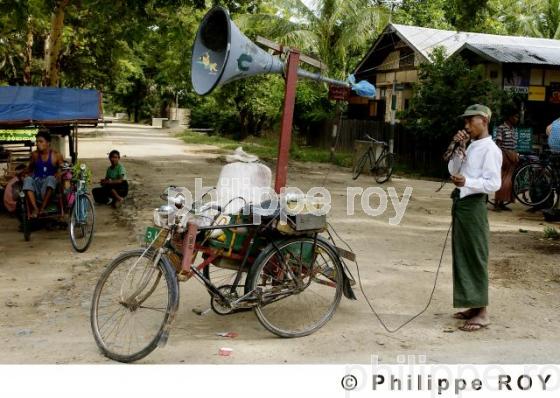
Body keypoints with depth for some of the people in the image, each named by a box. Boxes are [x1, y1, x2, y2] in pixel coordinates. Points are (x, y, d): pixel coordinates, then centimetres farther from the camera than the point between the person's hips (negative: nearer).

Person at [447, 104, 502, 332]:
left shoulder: (490, 149, -11)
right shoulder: (471, 146, 16)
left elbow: (494, 183, -18)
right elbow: (453, 171, 12)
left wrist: (467, 182, -32)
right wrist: (457, 148, 0)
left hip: (473, 205, -9)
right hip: (461, 203, 9)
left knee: (475, 258, -5)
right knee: (462, 257, 13)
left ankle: (482, 313, 3)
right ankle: (474, 306, 23)